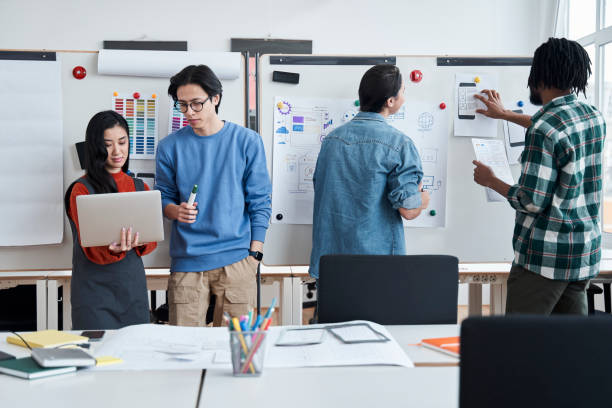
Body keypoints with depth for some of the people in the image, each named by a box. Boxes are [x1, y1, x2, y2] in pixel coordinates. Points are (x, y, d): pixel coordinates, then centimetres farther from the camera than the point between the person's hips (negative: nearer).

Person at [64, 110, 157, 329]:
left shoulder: (140, 188, 9)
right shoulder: (81, 190, -6)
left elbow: (152, 241, 8)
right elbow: (91, 250, -10)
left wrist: (139, 242, -15)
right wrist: (115, 249, -31)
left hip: (134, 288, 4)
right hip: (95, 291, -4)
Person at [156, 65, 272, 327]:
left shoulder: (247, 141, 2)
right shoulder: (170, 146, 6)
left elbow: (260, 202, 4)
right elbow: (163, 197, 14)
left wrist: (255, 252, -3)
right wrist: (175, 211, -9)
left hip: (236, 258, -1)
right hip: (186, 259, 1)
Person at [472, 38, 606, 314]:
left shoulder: (543, 129, -19)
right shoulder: (594, 117, 7)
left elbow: (532, 202, -19)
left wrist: (490, 181, -2)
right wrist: (505, 114, 39)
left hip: (545, 255, -8)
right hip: (586, 253, 8)